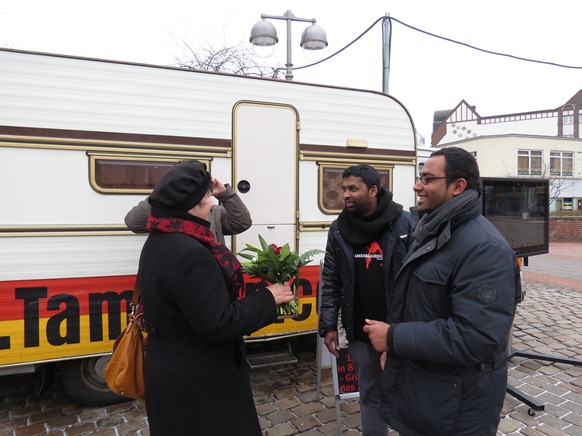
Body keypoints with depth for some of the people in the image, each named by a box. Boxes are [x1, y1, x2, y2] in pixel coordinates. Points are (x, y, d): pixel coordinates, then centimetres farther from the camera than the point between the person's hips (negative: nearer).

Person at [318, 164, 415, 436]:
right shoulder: (339, 230, 2)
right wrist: (328, 326, 3)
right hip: (360, 332, 3)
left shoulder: (404, 223, -8)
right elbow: (330, 281, 5)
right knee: (370, 395, 17)